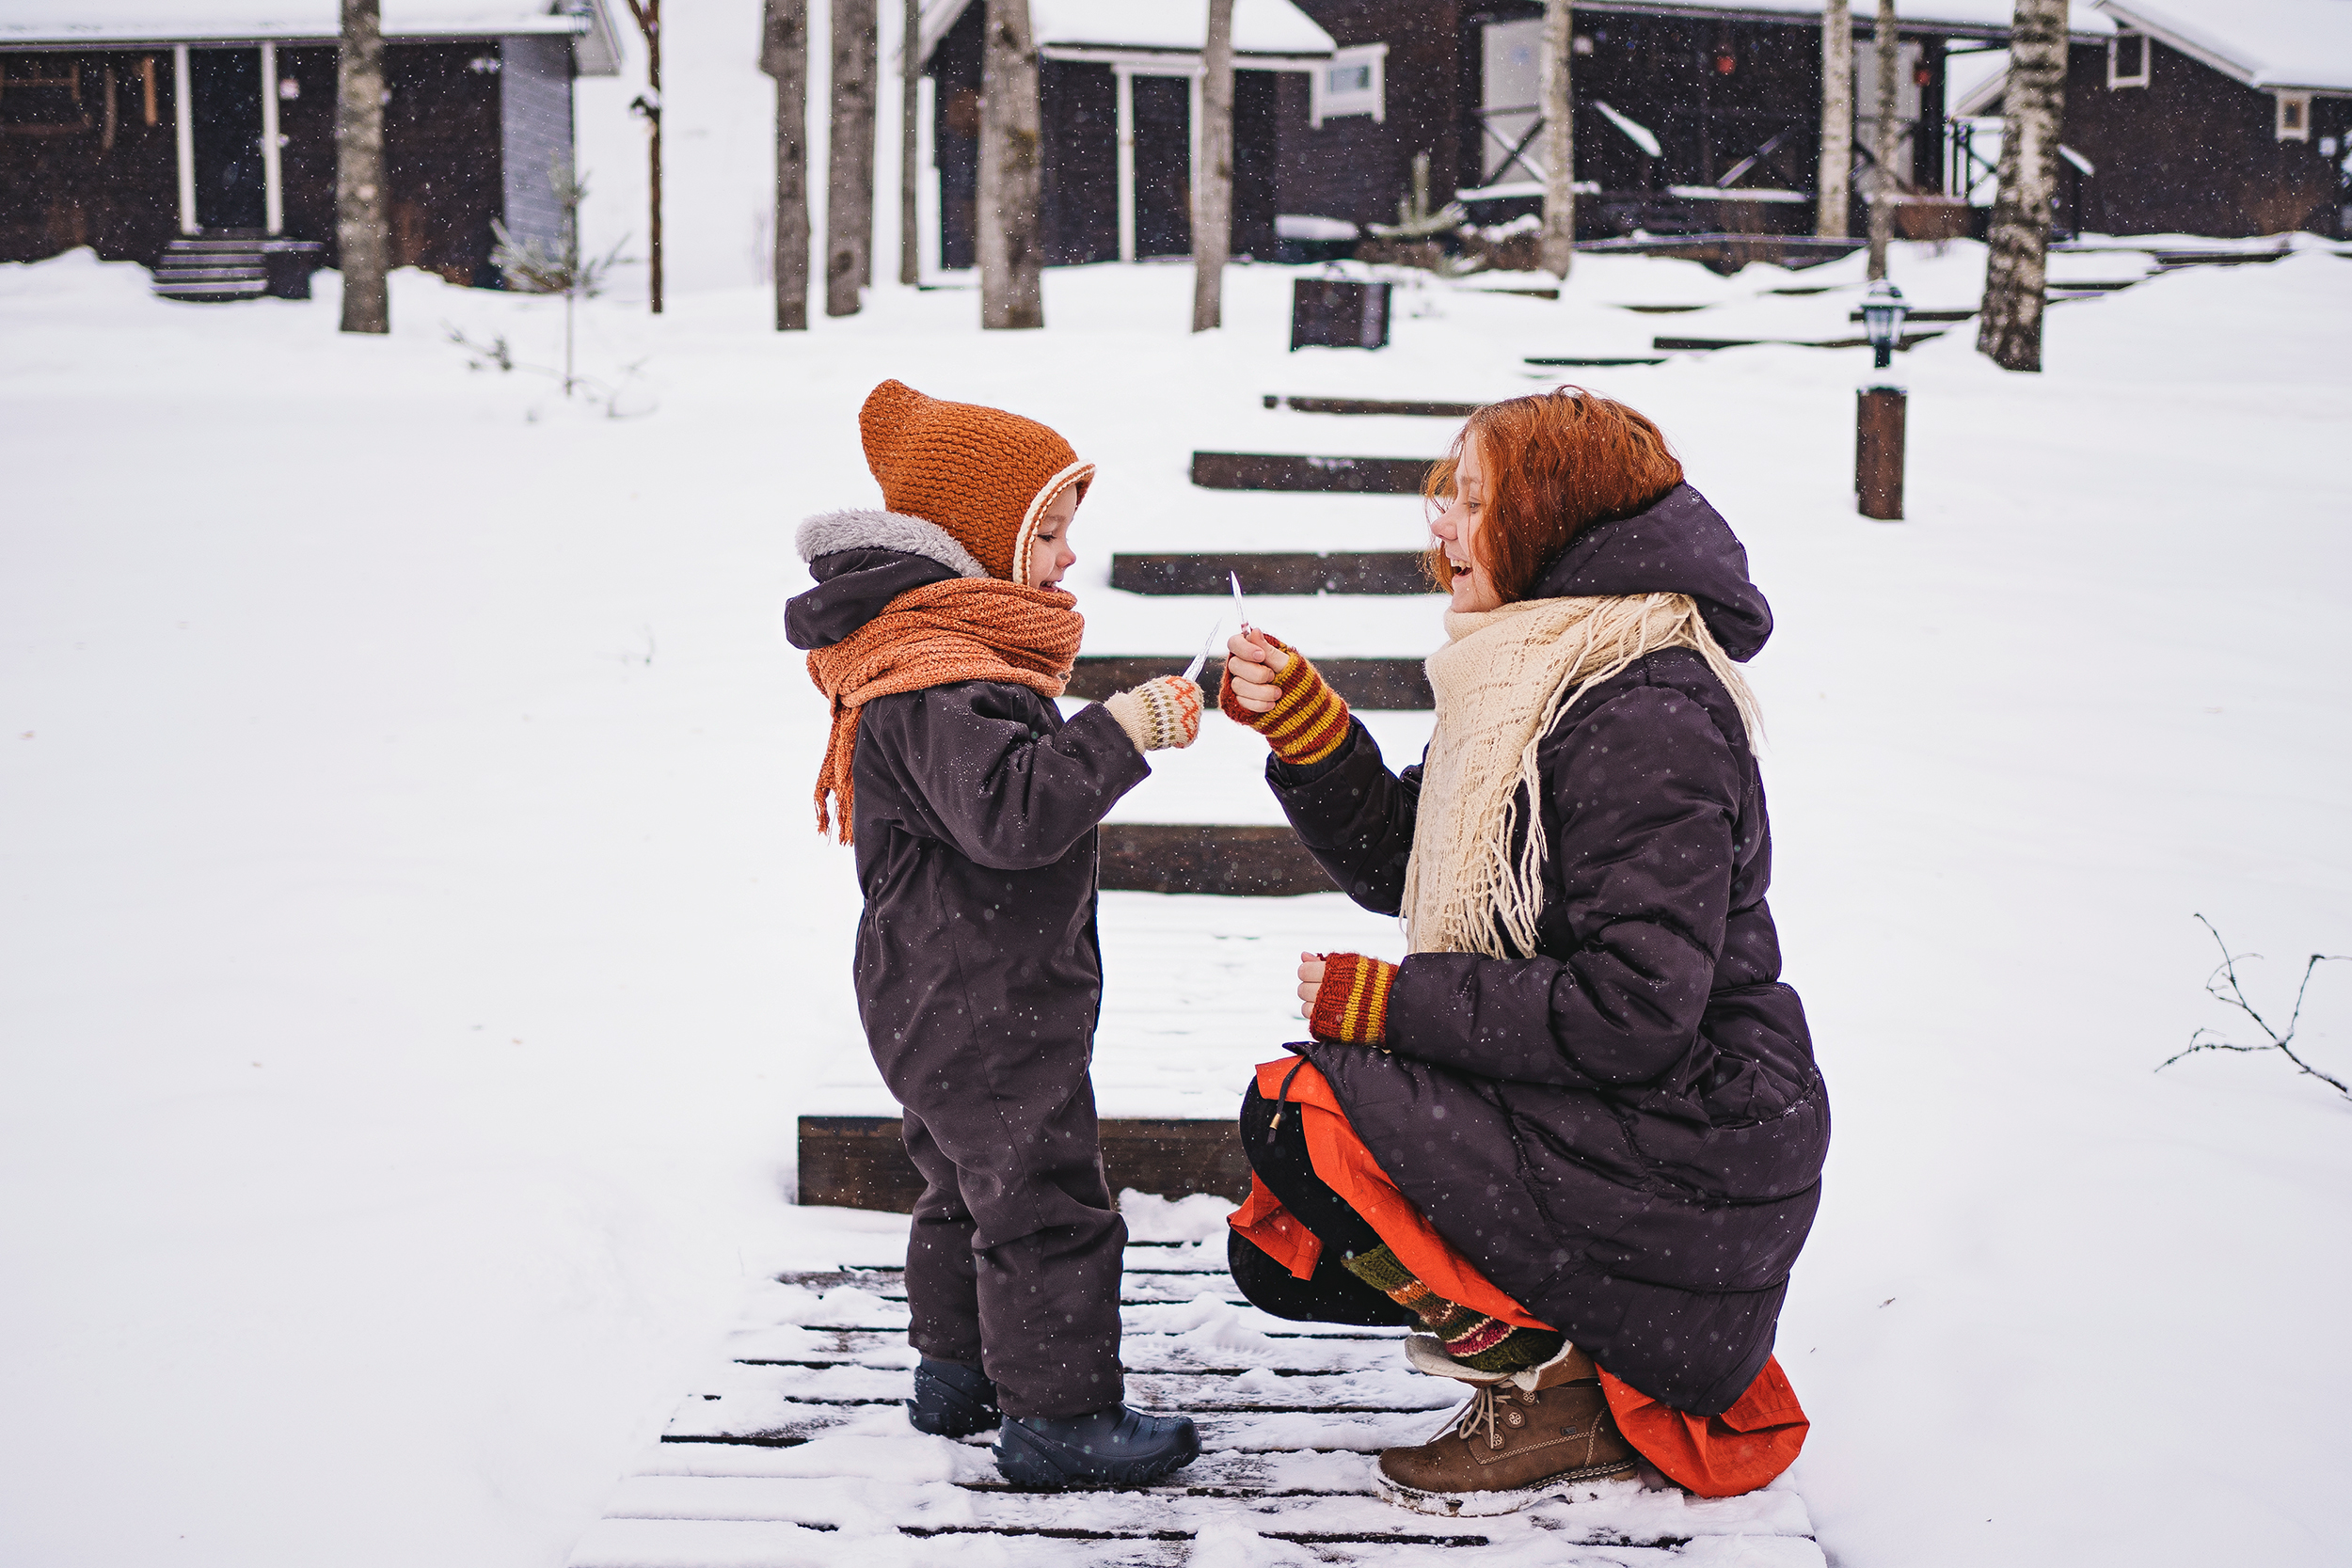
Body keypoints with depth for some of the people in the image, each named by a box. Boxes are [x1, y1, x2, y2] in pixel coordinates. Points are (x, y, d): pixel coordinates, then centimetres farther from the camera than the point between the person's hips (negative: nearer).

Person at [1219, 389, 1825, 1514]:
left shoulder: (1645, 718, -22)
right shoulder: (1533, 680, 10)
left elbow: (1635, 1011, -27)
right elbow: (1395, 865, 13)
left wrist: (1388, 1000, -19)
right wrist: (1302, 724, -1)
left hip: (1680, 1157, -10)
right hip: (1579, 1118, 10)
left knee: (1301, 1114, -19)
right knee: (1279, 1251, 10)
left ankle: (1553, 1388, -7)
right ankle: (1594, 1352, 13)